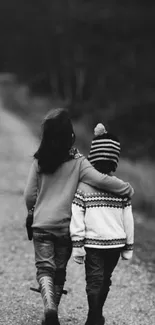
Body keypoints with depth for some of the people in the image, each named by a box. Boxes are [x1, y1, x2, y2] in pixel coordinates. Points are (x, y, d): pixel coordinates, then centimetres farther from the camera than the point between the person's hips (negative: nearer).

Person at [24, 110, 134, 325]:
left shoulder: (39, 161, -4)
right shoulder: (77, 162, -10)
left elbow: (29, 196, 1)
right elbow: (100, 180, -22)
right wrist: (127, 189, -8)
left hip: (41, 224, 0)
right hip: (66, 226, 0)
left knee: (44, 268, 2)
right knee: (60, 271, 16)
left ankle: (49, 307, -22)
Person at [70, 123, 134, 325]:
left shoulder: (83, 186, -7)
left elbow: (77, 217, -8)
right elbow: (128, 219, 3)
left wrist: (77, 244, -3)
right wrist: (129, 246, 12)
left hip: (92, 242, -2)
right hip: (115, 243, 2)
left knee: (94, 281, 0)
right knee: (105, 280, 16)